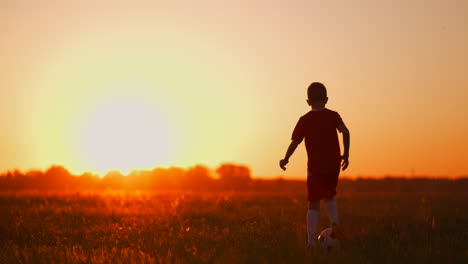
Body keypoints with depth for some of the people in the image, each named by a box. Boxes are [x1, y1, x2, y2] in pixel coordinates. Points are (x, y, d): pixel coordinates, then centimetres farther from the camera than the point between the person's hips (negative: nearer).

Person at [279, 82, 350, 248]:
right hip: (334, 165, 2)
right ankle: (334, 223, -3)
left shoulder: (304, 120, -1)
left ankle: (311, 242, -4)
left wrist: (285, 160, 8)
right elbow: (345, 132, -13)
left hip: (315, 167, -2)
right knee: (329, 197, 24)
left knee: (314, 204, 3)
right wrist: (346, 154, -4)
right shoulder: (333, 116, 2)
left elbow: (295, 142, -5)